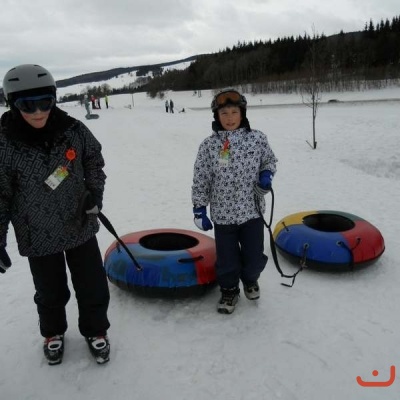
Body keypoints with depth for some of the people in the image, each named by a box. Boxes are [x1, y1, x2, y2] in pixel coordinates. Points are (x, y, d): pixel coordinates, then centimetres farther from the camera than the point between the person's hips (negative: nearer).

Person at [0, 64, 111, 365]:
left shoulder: (74, 130, -13)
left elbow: (94, 161, 7)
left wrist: (95, 192, -6)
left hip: (80, 225, 2)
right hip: (38, 236, -1)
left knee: (94, 287, 12)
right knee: (50, 293, 18)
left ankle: (95, 331, 40)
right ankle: (53, 333, 49)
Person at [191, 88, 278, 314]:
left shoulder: (257, 138, -5)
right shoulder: (209, 145, -8)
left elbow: (270, 160, 12)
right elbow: (200, 180, -3)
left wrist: (266, 175, -9)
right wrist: (199, 209, -2)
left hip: (252, 211, 1)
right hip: (223, 214, -1)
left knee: (254, 257, 11)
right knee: (227, 259, 10)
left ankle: (250, 279, 45)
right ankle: (229, 291, 37)